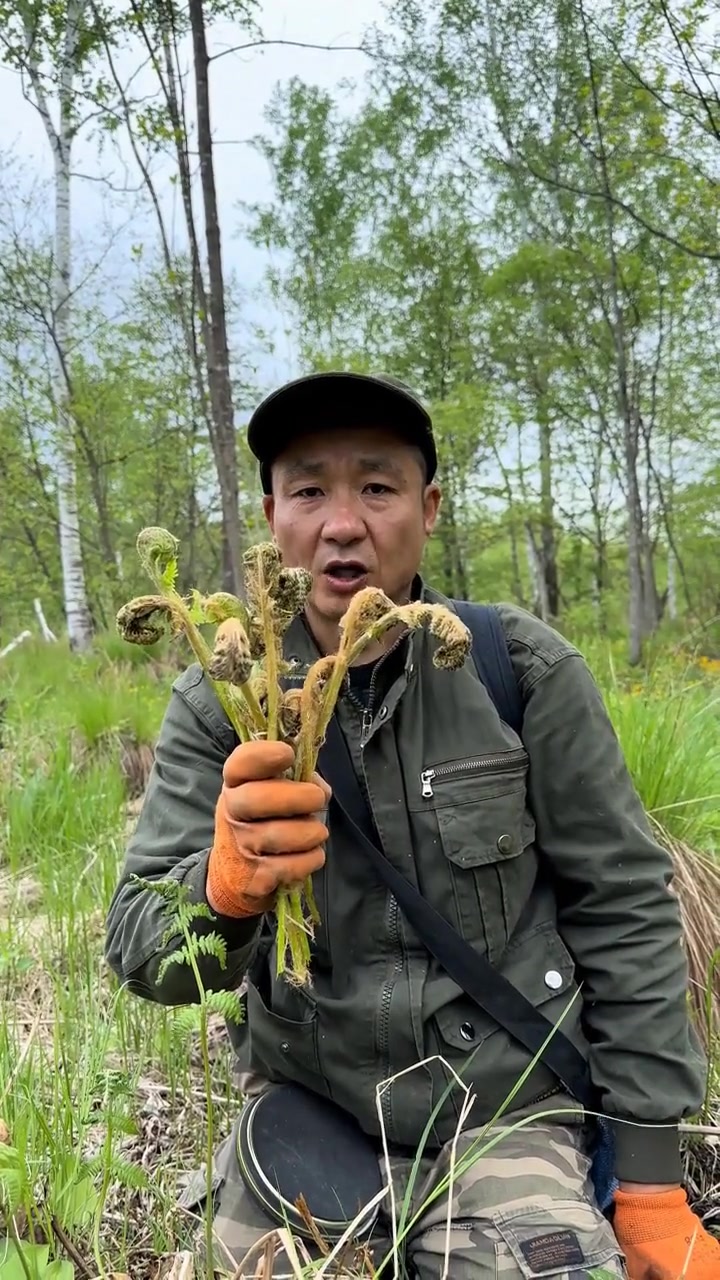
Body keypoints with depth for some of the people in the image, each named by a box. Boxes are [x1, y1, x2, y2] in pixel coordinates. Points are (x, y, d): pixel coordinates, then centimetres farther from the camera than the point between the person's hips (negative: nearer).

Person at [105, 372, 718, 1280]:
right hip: (302, 1107, 2)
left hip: (508, 1111, -1)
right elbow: (141, 954, -12)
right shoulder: (216, 707, -8)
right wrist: (226, 887, -36)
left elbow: (622, 909, -5)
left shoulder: (524, 670, -12)